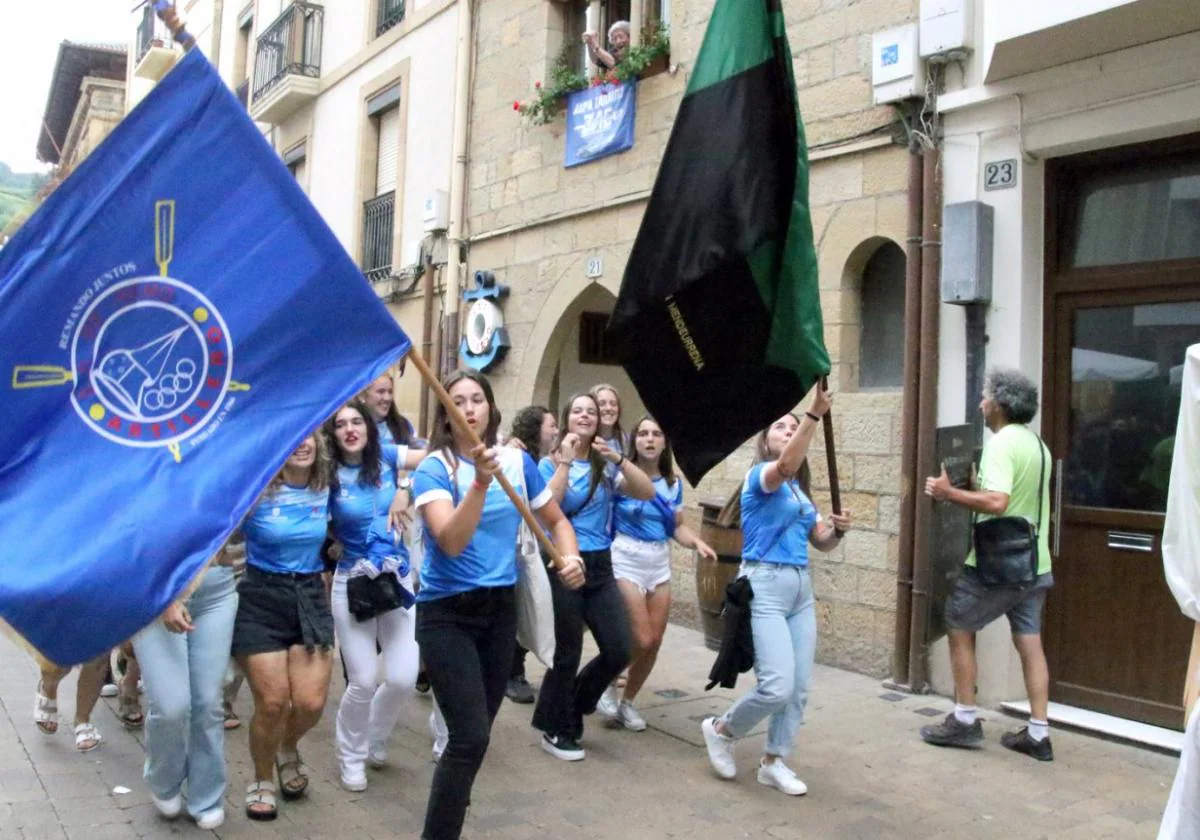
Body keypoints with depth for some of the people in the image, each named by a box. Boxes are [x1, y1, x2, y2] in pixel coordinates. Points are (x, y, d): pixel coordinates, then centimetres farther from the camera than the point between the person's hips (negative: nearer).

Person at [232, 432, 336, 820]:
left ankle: (288, 751, 34)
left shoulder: (326, 490, 0)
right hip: (261, 600, -3)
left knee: (311, 703, -3)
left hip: (311, 598, 3)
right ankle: (262, 780, 24)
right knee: (272, 702, -6)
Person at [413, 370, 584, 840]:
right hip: (447, 613, -5)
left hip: (501, 608, 5)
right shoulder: (433, 469, -12)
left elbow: (556, 521, 13)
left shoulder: (518, 461, 0)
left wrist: (571, 557, -6)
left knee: (475, 732, 17)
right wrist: (481, 481, -38)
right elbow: (450, 542, -28)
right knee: (471, 737, -15)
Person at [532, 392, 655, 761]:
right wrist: (565, 461, -17)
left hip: (599, 565, 4)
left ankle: (573, 706, 25)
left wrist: (619, 459, -16)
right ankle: (556, 731, 21)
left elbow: (648, 493, -5)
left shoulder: (606, 466, 8)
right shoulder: (550, 464, 0)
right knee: (568, 653, 1)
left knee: (620, 650, -1)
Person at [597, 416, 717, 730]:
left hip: (660, 564, 6)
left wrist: (697, 542, -7)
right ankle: (609, 683, 19)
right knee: (642, 640, -10)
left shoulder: (673, 483, 6)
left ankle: (627, 701, 27)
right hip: (626, 562, -5)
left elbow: (677, 527, 10)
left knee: (654, 643, 7)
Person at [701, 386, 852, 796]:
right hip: (764, 586, -8)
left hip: (801, 588, 8)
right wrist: (814, 413, -40)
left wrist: (838, 529, -5)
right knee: (778, 686, -14)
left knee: (800, 687, 7)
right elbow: (786, 465, -31)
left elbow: (821, 542, 18)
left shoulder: (800, 491, 17)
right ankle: (721, 730, 12)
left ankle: (774, 762, 22)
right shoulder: (759, 476, -7)